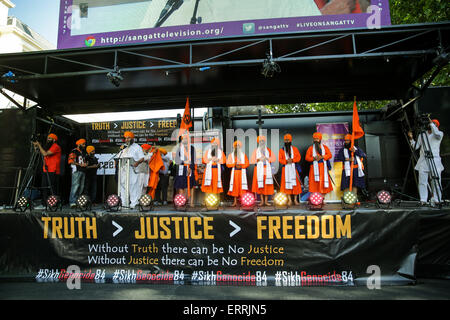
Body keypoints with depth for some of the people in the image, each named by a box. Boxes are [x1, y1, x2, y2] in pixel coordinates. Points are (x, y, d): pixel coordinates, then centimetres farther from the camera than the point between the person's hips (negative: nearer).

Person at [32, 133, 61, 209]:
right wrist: (36, 146, 9)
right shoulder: (48, 146, 19)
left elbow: (45, 154, -17)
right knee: (44, 187, 9)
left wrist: (39, 145, -8)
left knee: (53, 188, -6)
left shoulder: (56, 147, -9)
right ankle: (44, 204, 14)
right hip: (45, 170, 9)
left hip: (53, 171, -9)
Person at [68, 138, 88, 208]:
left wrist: (85, 164, 9)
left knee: (81, 187, 5)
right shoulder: (74, 151, -1)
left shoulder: (83, 153, 24)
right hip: (76, 171, -8)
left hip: (83, 171, 8)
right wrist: (80, 164, -13)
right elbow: (70, 161, -12)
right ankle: (72, 202, -13)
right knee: (75, 185, -13)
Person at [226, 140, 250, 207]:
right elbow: (228, 164, 3)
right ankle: (235, 202, 6)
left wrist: (241, 166, -12)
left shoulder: (243, 154, 8)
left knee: (242, 186, -6)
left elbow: (247, 163, 4)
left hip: (242, 172, -1)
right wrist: (234, 164, -13)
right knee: (235, 186, 1)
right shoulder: (231, 155, 10)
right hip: (234, 172, 1)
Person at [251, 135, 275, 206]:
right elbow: (252, 160, 2)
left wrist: (266, 158, -12)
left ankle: (266, 201, 2)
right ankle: (262, 201, 5)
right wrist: (259, 159, -12)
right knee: (260, 185, -3)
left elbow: (273, 158, 2)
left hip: (267, 169, 1)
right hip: (259, 169, -1)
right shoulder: (256, 151, 8)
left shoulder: (268, 150, 11)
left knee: (267, 185, -3)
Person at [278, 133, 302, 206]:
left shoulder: (295, 149, 8)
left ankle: (295, 199, 5)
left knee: (295, 183, -2)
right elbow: (280, 159, 1)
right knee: (287, 183, -3)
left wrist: (292, 160, -16)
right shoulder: (281, 150, 8)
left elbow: (299, 157, 1)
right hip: (286, 169, 0)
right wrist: (286, 161, -16)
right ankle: (289, 200, 2)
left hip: (294, 168, 0)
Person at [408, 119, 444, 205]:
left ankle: (436, 201, 1)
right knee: (422, 182, -4)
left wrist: (431, 123, -9)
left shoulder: (440, 134, 7)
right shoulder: (422, 135, 18)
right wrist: (411, 138, 2)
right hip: (423, 162, 3)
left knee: (436, 182, -5)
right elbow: (416, 146, 16)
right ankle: (423, 201, -2)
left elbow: (436, 133, -19)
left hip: (435, 161, -3)